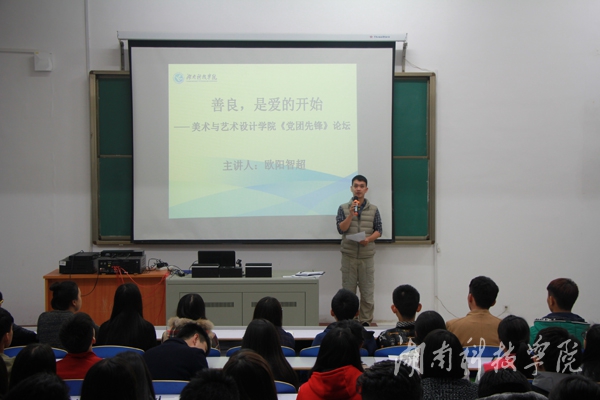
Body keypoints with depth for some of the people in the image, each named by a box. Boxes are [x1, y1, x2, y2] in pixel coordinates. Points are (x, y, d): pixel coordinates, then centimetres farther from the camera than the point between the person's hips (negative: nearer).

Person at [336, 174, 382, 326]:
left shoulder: (373, 209, 6)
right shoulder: (343, 208, 4)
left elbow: (379, 230, 5)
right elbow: (341, 229, -5)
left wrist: (369, 239, -14)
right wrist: (351, 215, -17)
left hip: (367, 256, 0)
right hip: (349, 255, 0)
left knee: (367, 292, 2)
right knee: (348, 291, 4)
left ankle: (366, 321, 11)